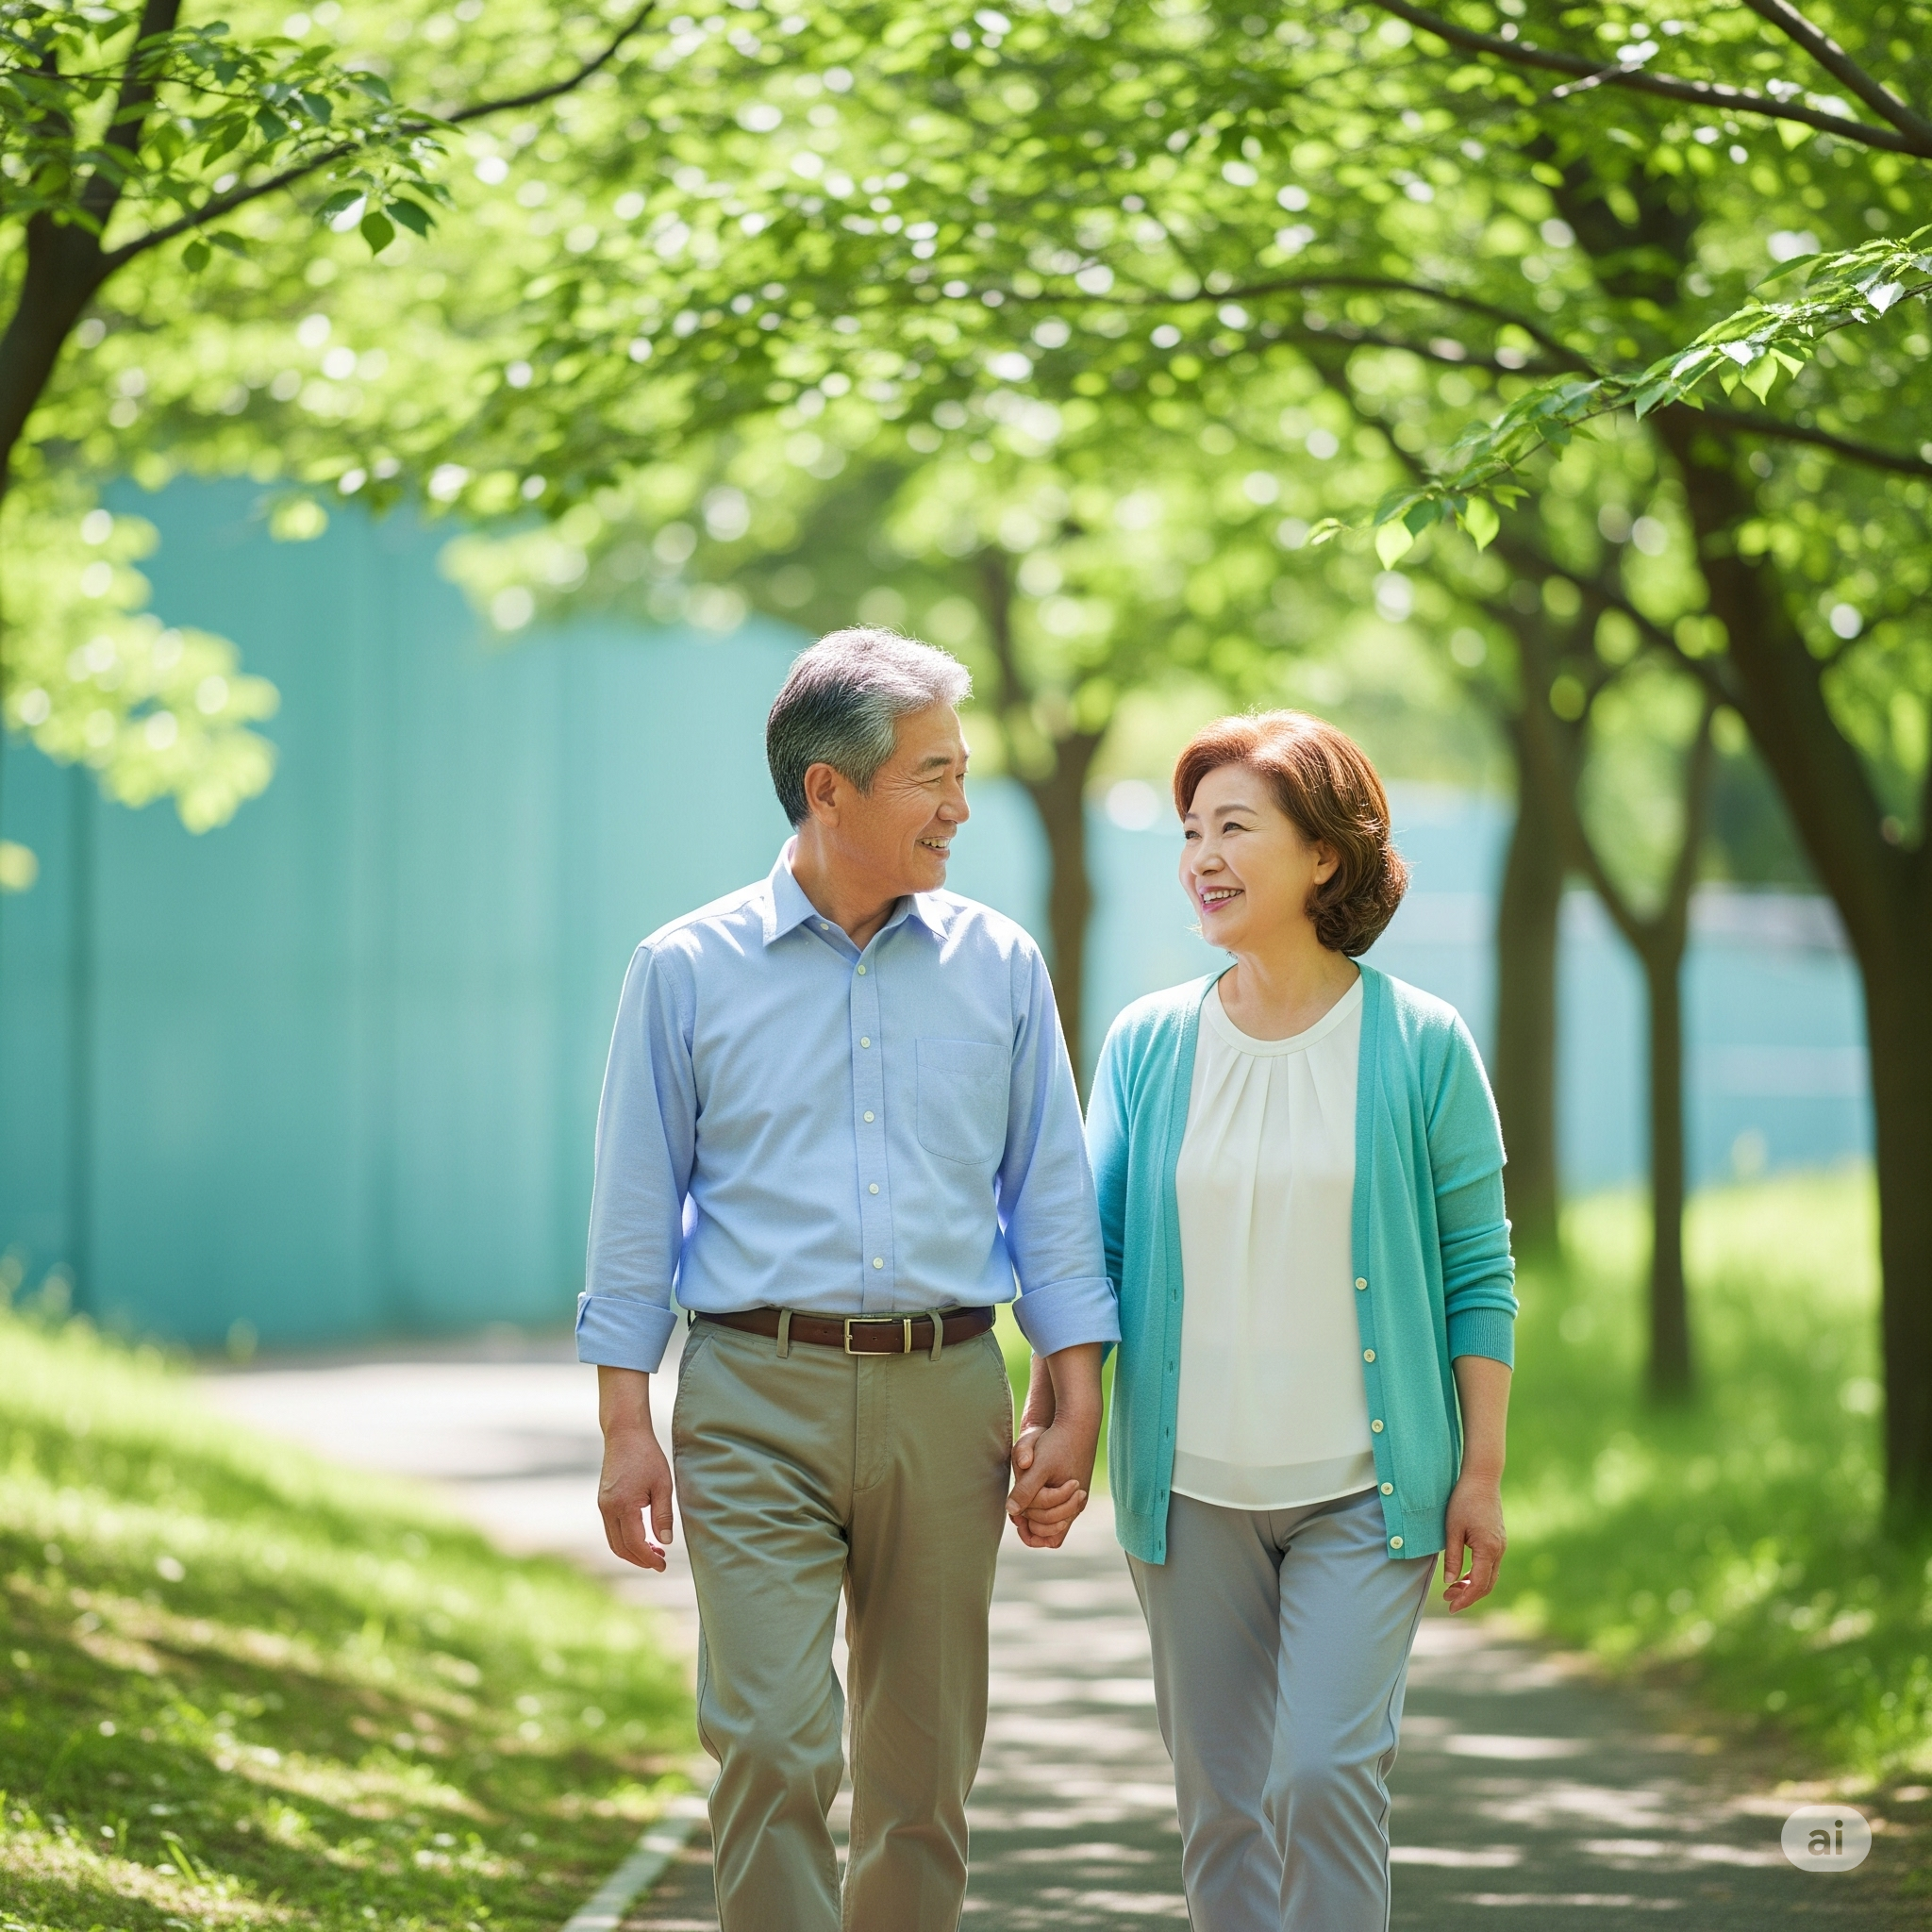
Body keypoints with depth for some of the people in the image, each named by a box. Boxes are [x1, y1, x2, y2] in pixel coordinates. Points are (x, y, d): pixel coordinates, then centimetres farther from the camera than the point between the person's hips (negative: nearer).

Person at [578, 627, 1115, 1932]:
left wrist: (1076, 1412, 2)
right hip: (758, 1397, -2)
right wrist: (627, 1428, -1)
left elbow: (1053, 1199, 10)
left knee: (925, 1766, 6)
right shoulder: (690, 969, 3)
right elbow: (634, 1213, 5)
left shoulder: (998, 967, 9)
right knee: (773, 1747, -13)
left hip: (944, 1396, 2)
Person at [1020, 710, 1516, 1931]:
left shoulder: (1421, 1046, -4)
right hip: (1191, 1488, 3)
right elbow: (1088, 1240, 6)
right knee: (1220, 1802, 8)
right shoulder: (1147, 1044, 4)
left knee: (1327, 1775, -14)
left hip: (1364, 1488, -3)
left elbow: (1477, 1270, -1)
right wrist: (1048, 1415, -7)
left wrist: (1483, 1473, -3)